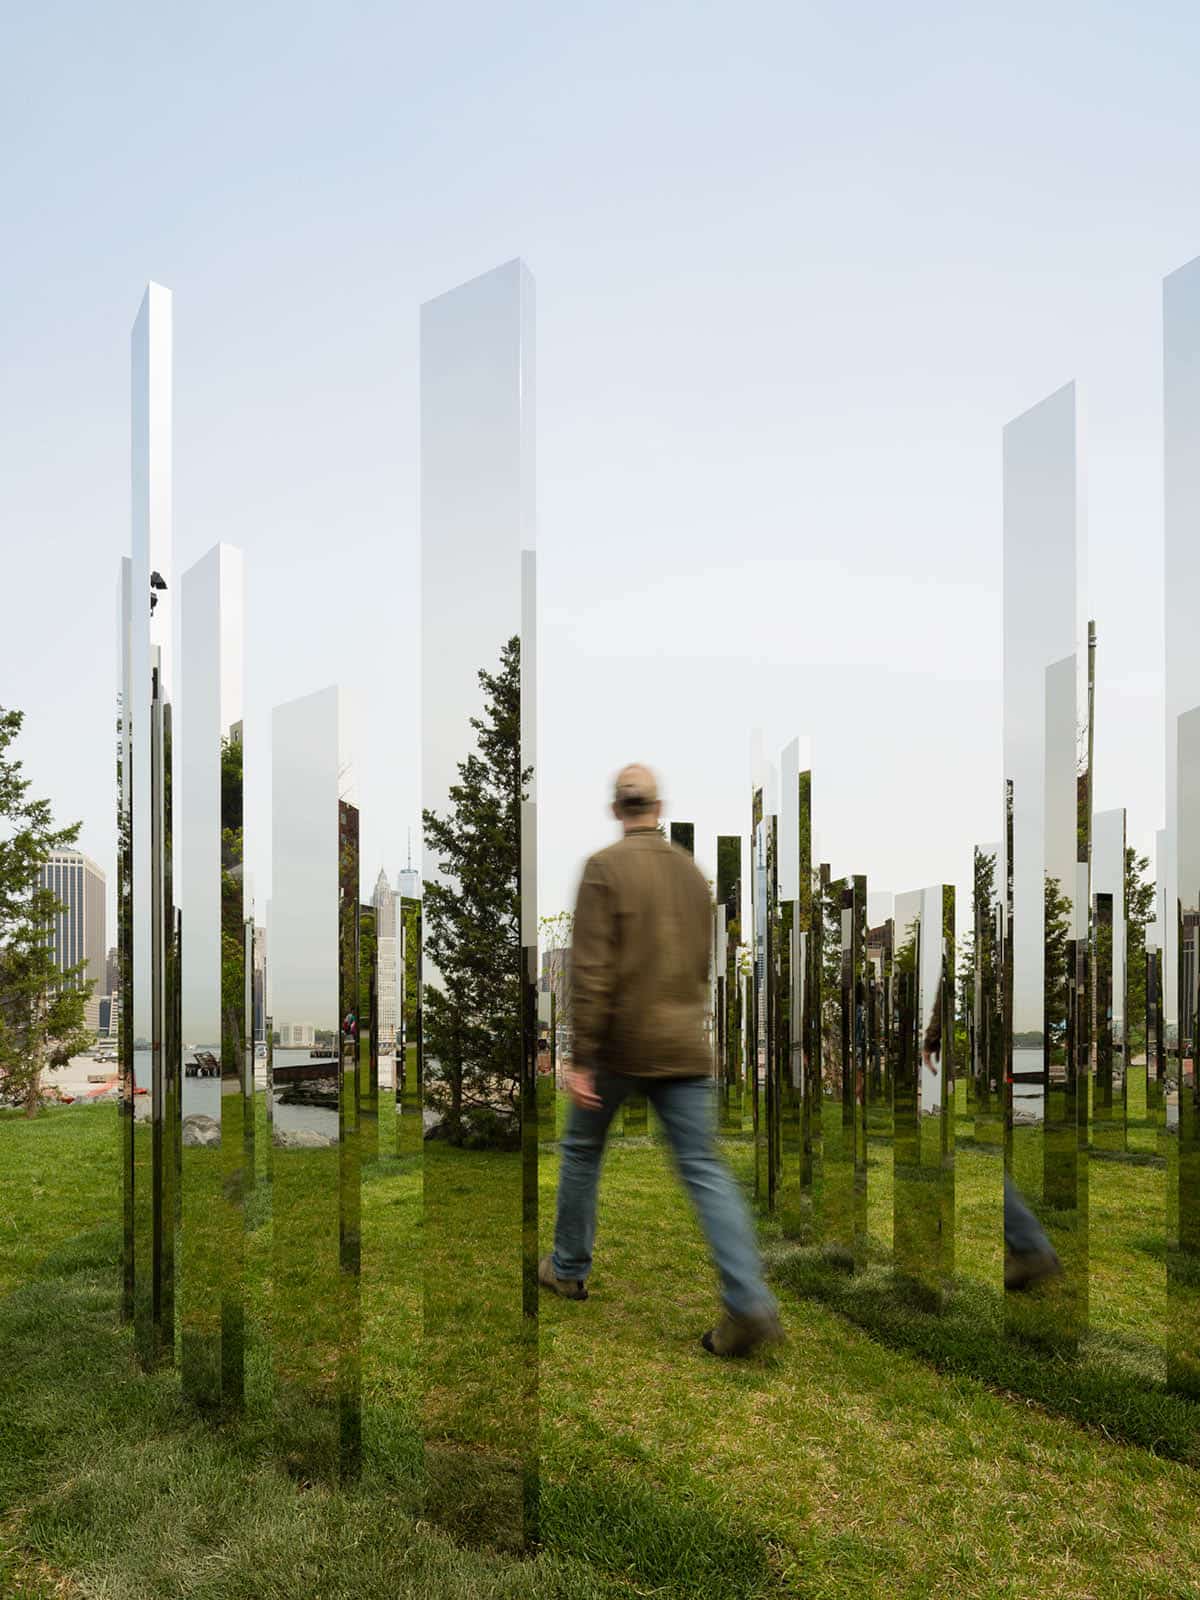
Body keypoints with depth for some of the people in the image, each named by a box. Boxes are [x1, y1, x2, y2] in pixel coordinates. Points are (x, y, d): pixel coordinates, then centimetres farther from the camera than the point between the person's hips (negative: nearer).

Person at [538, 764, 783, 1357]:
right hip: (683, 1045, 4)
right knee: (704, 1168, 3)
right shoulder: (691, 870, 9)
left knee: (582, 1151, 17)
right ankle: (749, 1302, -7)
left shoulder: (605, 867, -9)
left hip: (619, 1042, -4)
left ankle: (568, 1268, 32)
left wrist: (581, 1057, -13)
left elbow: (591, 969, -15)